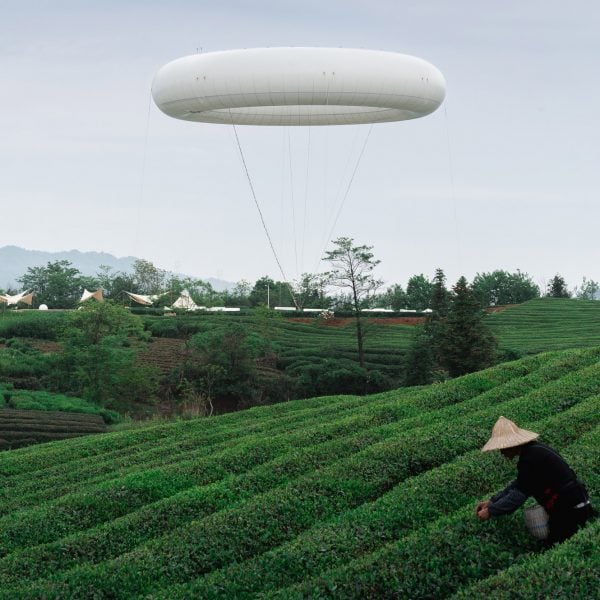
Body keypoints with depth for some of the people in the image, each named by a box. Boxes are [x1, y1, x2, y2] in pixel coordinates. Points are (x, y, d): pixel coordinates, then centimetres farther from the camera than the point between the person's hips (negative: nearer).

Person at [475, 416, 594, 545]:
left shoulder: (530, 459, -22)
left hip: (570, 511, -10)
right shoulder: (534, 450, 10)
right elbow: (518, 484, 15)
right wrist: (491, 501, 10)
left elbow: (518, 495, -20)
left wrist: (490, 511, -11)